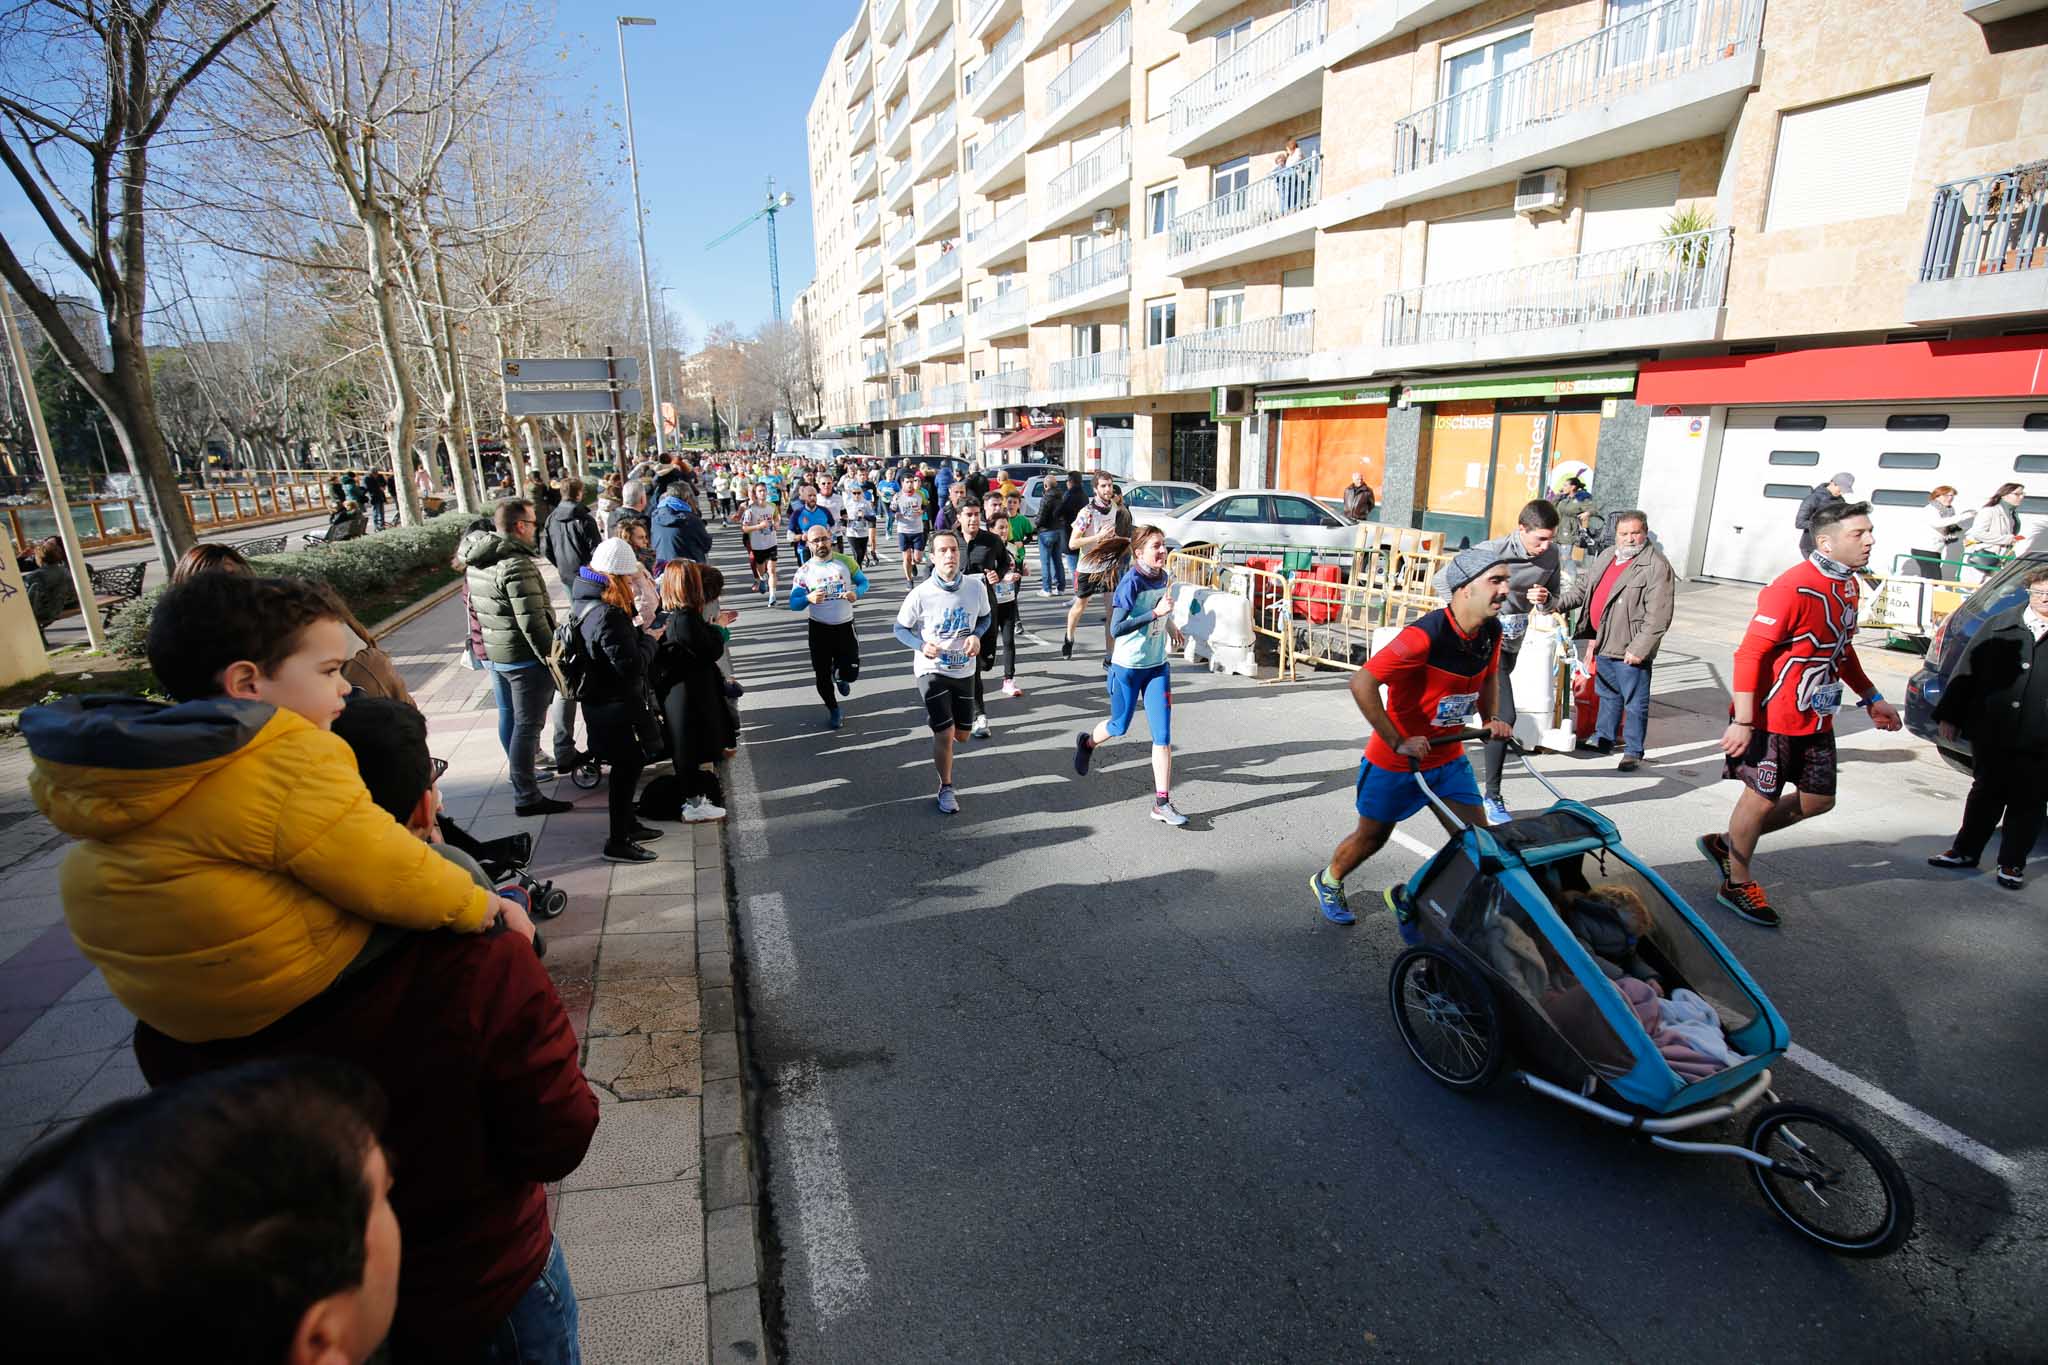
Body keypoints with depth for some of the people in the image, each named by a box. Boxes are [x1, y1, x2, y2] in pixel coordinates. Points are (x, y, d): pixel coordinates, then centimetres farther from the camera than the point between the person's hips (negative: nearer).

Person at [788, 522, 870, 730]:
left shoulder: (846, 561, -3)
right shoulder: (803, 571, -6)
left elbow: (864, 582, 7)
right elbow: (793, 603, -7)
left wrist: (856, 593, -16)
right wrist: (808, 599, -29)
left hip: (845, 626, 0)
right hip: (819, 628, 0)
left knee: (850, 673, -1)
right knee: (822, 674, 7)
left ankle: (839, 676, 38)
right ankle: (833, 710, 32)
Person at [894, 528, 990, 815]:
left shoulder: (976, 586, -11)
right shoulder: (920, 594, -17)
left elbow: (985, 617, 8)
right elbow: (901, 629, -4)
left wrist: (976, 636, -13)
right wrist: (922, 645, -23)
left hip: (964, 670, 4)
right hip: (932, 670, -3)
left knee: (962, 734, 13)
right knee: (944, 734, -9)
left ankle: (934, 717, 50)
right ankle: (946, 789, 14)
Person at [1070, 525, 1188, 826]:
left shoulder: (1163, 577, 1)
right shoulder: (1131, 582, -20)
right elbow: (1115, 629, -27)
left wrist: (1170, 625, 23)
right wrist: (1156, 613, -31)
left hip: (1157, 666, 5)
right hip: (1127, 666, -5)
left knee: (1163, 734, -3)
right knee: (1120, 726, 14)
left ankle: (1162, 802, 2)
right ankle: (1087, 742, 48)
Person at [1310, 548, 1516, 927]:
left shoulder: (1491, 632, -4)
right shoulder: (1425, 634, -29)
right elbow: (1361, 683, -32)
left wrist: (1491, 718, 2)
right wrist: (1398, 742, -28)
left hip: (1448, 758, 6)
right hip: (1393, 761, -6)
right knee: (1372, 837, 13)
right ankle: (1328, 882, 43)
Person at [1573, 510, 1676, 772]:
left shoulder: (1657, 566, -14)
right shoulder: (1606, 556, 11)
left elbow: (1659, 615, -19)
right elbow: (1585, 590, 24)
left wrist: (1639, 647, -22)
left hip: (1630, 649, -8)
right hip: (1604, 643, 8)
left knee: (1635, 702, 2)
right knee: (1608, 695, 22)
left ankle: (1633, 751, 12)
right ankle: (1603, 739, 36)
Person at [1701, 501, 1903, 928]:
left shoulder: (1848, 585, 9)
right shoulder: (1794, 588, -20)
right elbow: (1750, 653, -24)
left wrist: (1871, 698, 24)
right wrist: (1744, 722, -27)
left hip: (1816, 720, 9)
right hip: (1773, 719, -9)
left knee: (1818, 800, 14)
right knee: (1761, 798, 2)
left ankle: (1727, 844, 28)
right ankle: (1737, 884, 19)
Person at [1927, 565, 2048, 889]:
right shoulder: (1999, 626, 2)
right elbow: (1967, 672, 4)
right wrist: (1949, 716, 0)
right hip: (1991, 735, 1)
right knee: (1985, 795, 14)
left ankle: (2011, 863, 20)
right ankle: (1966, 850, 26)